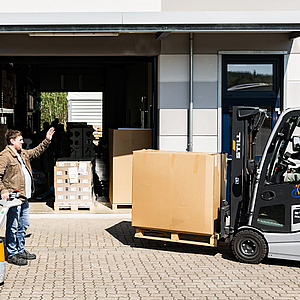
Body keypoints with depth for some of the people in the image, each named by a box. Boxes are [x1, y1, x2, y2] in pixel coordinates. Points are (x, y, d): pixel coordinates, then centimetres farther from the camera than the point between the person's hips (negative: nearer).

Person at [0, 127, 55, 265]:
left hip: (24, 197, 9)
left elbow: (36, 151, 34)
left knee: (23, 224, 16)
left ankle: (20, 250, 27)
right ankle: (12, 254, 4)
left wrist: (47, 141, 27)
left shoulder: (23, 154, 17)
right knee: (13, 226, -4)